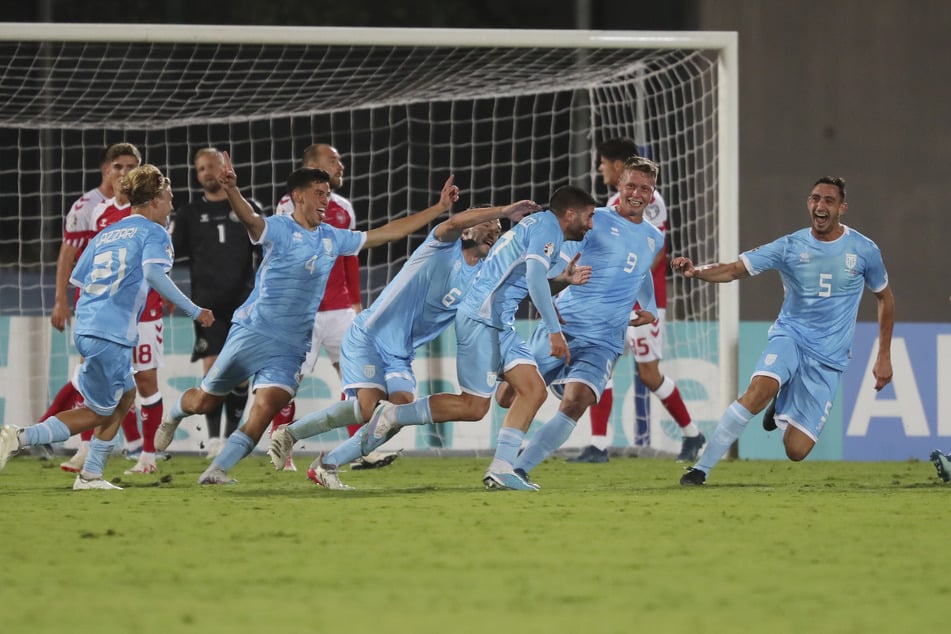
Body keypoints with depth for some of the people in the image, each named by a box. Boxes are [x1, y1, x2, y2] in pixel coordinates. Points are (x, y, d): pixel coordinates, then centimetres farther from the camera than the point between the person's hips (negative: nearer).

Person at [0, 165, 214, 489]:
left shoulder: (106, 235, 21)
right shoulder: (154, 233, 0)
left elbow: (77, 279, 21)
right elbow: (153, 273, -19)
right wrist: (193, 310, -17)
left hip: (86, 327, 8)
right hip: (111, 334, -8)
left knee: (125, 395, 24)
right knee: (98, 413, 0)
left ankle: (90, 475, 20)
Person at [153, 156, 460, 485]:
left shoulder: (333, 239, 11)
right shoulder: (278, 229, -8)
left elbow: (388, 232, 17)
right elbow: (250, 218, -30)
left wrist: (439, 208, 14)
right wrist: (231, 190, -52)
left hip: (291, 347, 4)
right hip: (253, 332, -4)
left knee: (265, 410, -16)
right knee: (203, 401, 7)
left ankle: (217, 470, -12)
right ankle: (172, 416, 41)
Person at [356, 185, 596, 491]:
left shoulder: (537, 225, 22)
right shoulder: (546, 227, -9)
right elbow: (534, 278, -22)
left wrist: (563, 279, 19)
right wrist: (554, 331, -25)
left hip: (500, 325, 10)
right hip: (482, 319, -10)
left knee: (534, 390, 1)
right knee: (474, 406, -10)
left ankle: (501, 468, -3)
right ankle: (392, 416, 1)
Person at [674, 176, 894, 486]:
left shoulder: (864, 250, -2)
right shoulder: (790, 247, -4)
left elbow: (885, 297, 13)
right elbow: (735, 270, -11)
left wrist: (884, 357, 11)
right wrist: (696, 271, -32)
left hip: (829, 357, 1)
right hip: (790, 335, -1)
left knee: (796, 451, -8)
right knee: (759, 389, -35)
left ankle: (782, 412, 30)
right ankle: (701, 468, -27)